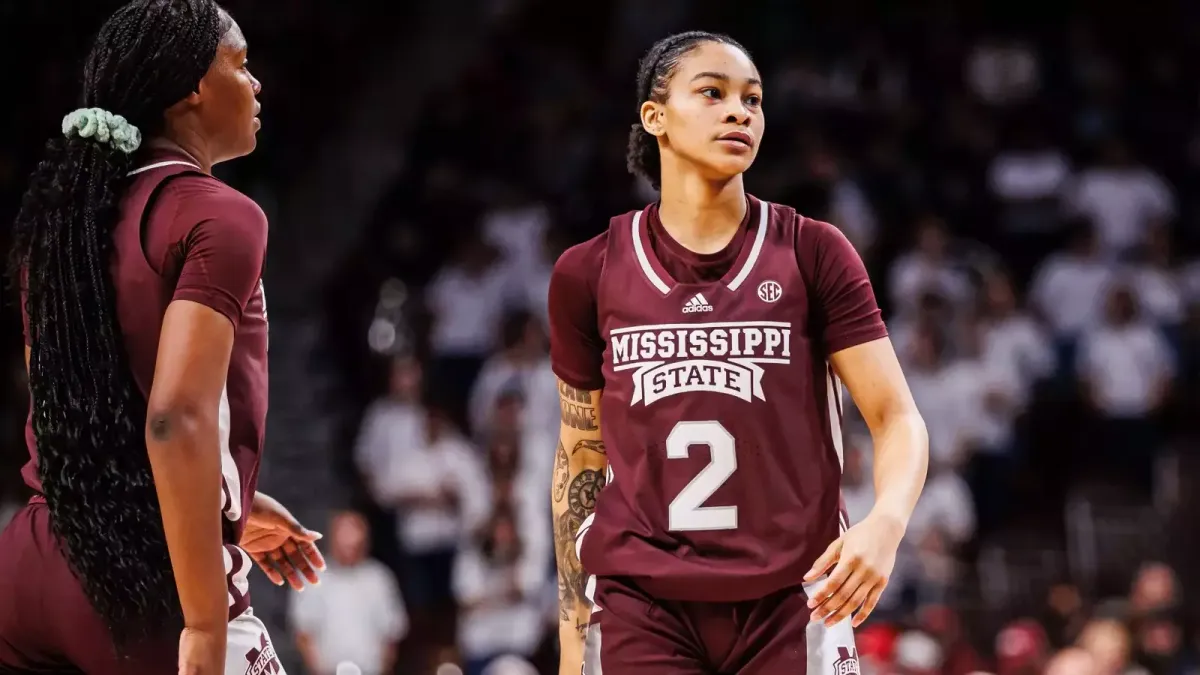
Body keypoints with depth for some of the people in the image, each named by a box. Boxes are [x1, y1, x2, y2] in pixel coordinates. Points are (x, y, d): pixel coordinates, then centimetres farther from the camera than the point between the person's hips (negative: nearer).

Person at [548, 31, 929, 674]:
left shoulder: (814, 253, 1)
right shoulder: (588, 274, 5)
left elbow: (897, 417, -3)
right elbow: (580, 457, 13)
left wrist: (886, 521, -23)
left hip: (790, 601, 0)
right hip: (640, 609, 1)